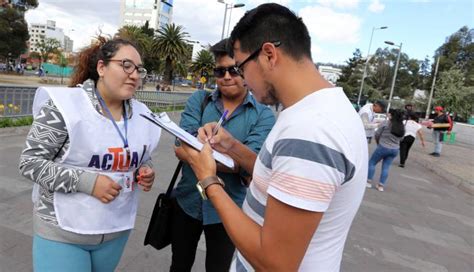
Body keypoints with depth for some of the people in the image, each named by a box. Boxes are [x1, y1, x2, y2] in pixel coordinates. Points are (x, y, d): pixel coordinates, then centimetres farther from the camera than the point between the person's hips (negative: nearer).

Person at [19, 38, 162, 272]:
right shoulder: (64, 105, -15)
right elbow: (30, 162, -14)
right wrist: (87, 181, -23)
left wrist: (146, 173, -8)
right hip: (62, 231, -5)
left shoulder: (140, 115, 0)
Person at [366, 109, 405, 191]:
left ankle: (368, 182, 11)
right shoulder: (402, 127, 6)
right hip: (395, 149, 5)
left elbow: (377, 134, -5)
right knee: (386, 167, 12)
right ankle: (381, 185, 13)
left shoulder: (385, 123, -11)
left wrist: (378, 143, 13)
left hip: (383, 147, -5)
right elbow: (400, 138, 11)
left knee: (372, 163, 10)